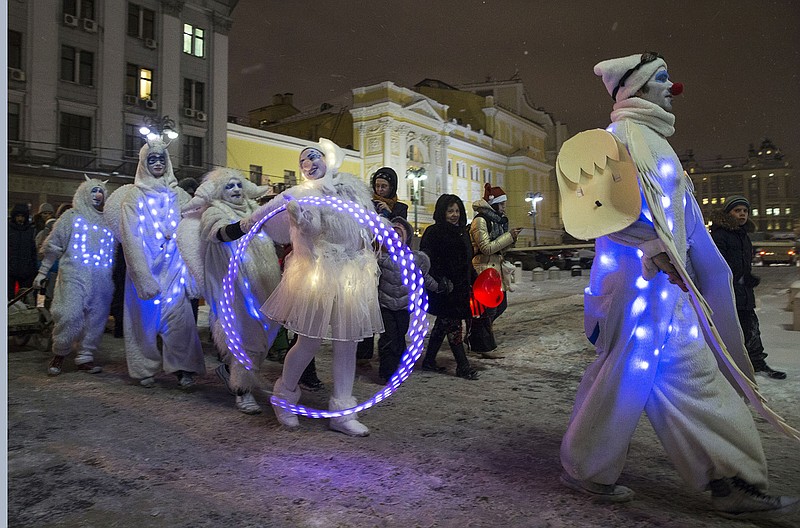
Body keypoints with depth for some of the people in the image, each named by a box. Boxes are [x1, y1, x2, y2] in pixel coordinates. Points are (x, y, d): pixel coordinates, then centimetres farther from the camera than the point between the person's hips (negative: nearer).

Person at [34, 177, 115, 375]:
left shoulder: (107, 221, 17)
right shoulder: (72, 217, 8)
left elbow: (113, 251, 23)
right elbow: (53, 245, 8)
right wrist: (43, 272, 4)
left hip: (102, 281, 4)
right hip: (74, 277, -4)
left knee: (96, 319, 3)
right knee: (70, 315, -14)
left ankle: (85, 357, 14)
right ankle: (59, 353, 7)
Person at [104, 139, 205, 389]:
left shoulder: (178, 195, 10)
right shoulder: (133, 195, 4)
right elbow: (131, 236, -5)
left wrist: (189, 270, -5)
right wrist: (143, 276, -15)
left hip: (173, 267, 1)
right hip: (144, 268, -1)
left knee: (179, 317, -5)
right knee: (145, 317, 4)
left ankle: (183, 367, 4)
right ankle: (146, 369, 18)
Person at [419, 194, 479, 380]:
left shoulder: (462, 232, 15)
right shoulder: (433, 232, -10)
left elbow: (467, 261, 22)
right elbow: (426, 260, -17)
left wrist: (474, 280, 17)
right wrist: (440, 281, -24)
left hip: (460, 287, 8)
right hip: (444, 288, -8)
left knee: (443, 324, 13)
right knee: (453, 324, -5)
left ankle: (429, 361, 24)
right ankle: (463, 366, 2)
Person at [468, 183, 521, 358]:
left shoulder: (495, 220, 14)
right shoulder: (480, 220, -15)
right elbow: (486, 248, -20)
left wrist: (511, 238, 3)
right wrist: (509, 236, -17)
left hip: (495, 269, 10)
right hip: (483, 270, -10)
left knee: (501, 304, 17)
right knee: (486, 309, -2)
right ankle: (485, 348, 10)